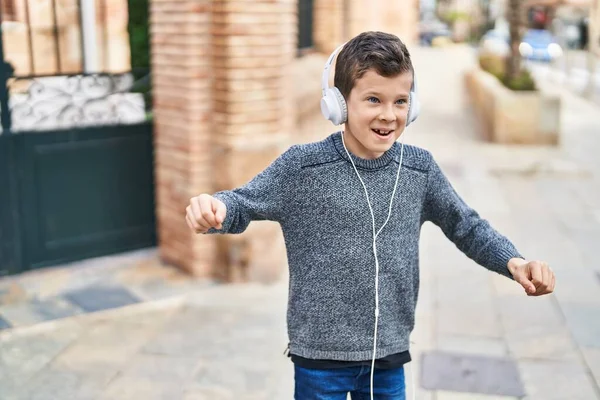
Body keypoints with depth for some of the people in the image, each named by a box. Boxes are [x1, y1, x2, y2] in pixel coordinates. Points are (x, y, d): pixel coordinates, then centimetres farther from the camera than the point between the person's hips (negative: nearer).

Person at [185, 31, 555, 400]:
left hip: (389, 354, 3)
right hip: (320, 355, -3)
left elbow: (465, 225, 8)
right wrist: (213, 207, -31)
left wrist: (513, 262, -7)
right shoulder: (302, 166, -13)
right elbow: (244, 203, -8)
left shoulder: (420, 168, -2)